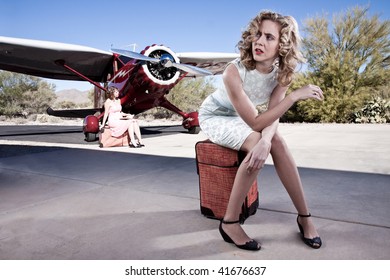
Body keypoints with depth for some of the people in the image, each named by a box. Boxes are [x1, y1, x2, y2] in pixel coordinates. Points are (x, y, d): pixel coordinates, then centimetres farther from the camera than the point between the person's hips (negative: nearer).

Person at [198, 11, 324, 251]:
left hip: (241, 118, 5)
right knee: (257, 146, -30)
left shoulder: (282, 73, -14)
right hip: (214, 116, -4)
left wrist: (265, 140, -41)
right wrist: (295, 96, -38)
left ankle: (304, 216, -8)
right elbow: (255, 123, -33)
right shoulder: (234, 71, -32)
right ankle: (230, 222, -18)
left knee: (276, 142, -23)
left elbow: (272, 118, -20)